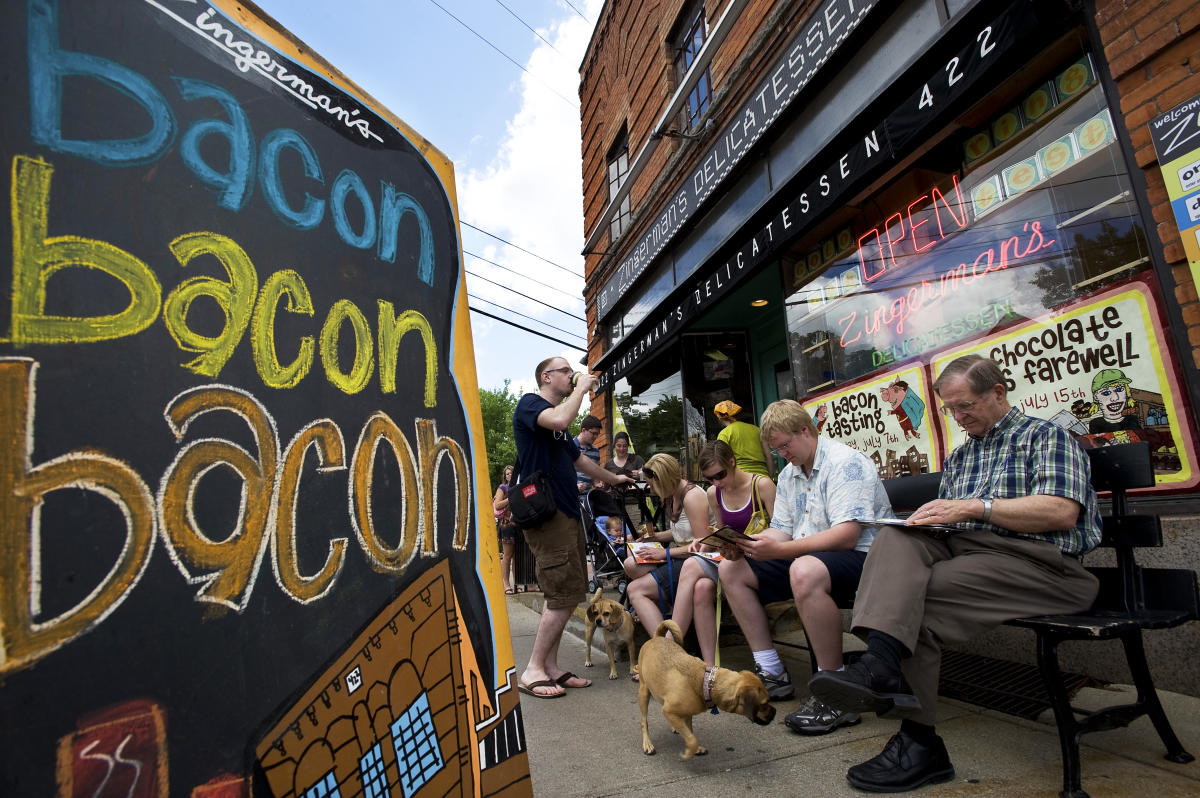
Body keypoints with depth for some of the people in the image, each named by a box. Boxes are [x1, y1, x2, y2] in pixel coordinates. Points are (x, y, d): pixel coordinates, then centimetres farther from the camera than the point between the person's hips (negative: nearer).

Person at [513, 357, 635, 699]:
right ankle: (533, 671, 1)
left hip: (566, 513, 9)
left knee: (568, 595, 9)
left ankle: (551, 667, 17)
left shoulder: (558, 414, 22)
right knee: (563, 596, -10)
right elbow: (559, 420, -28)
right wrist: (581, 389, -11)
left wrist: (612, 478, 42)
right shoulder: (529, 404, -5)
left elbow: (578, 459, 33)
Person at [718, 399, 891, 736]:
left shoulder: (845, 463, -14)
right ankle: (772, 673, 5)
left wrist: (780, 550, -32)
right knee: (731, 569, 0)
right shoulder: (788, 474, 13)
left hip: (859, 556, -9)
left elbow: (847, 535, -25)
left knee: (805, 571, -41)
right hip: (805, 556, 9)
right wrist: (743, 545, -9)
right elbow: (781, 530, 12)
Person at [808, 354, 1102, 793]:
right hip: (966, 551, 5)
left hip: (1039, 561, -5)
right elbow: (950, 522, 24)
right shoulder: (958, 456, 26)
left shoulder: (1046, 436, 6)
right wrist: (932, 517, 1)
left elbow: (1063, 511, -11)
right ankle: (883, 664, -41)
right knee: (897, 538, -26)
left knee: (917, 596, -28)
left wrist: (974, 507, -15)